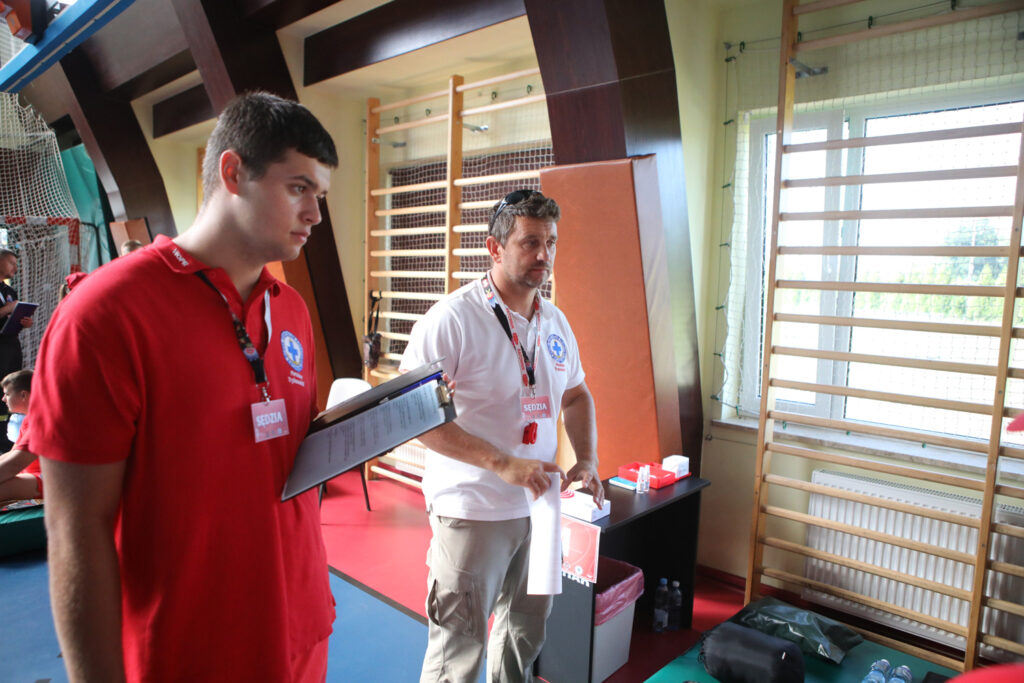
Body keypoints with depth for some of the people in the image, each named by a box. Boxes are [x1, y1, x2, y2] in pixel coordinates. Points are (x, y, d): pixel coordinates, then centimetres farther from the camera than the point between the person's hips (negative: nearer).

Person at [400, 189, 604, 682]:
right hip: (472, 512, -6)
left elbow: (576, 395, 18)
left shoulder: (555, 323, 6)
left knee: (527, 630, 23)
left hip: (538, 506, 7)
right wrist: (503, 463, -28)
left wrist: (587, 460, 1)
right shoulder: (453, 318, -17)